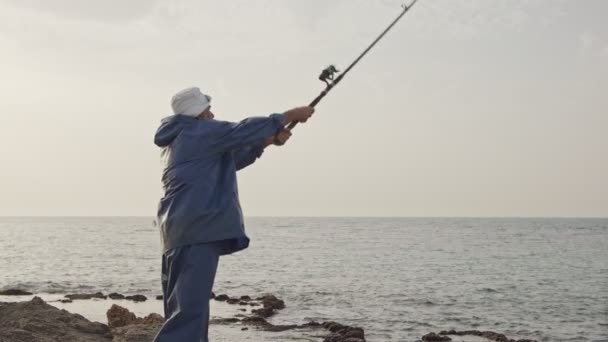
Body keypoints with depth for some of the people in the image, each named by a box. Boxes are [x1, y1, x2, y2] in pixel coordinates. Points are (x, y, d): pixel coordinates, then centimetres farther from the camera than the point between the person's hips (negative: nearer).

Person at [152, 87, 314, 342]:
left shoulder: (177, 141, 23)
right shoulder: (201, 131, -4)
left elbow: (228, 160, 27)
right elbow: (242, 131, -5)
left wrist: (268, 141, 22)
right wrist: (290, 115, 6)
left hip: (181, 232, 10)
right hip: (196, 231, -10)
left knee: (186, 310, 12)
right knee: (189, 312, -16)